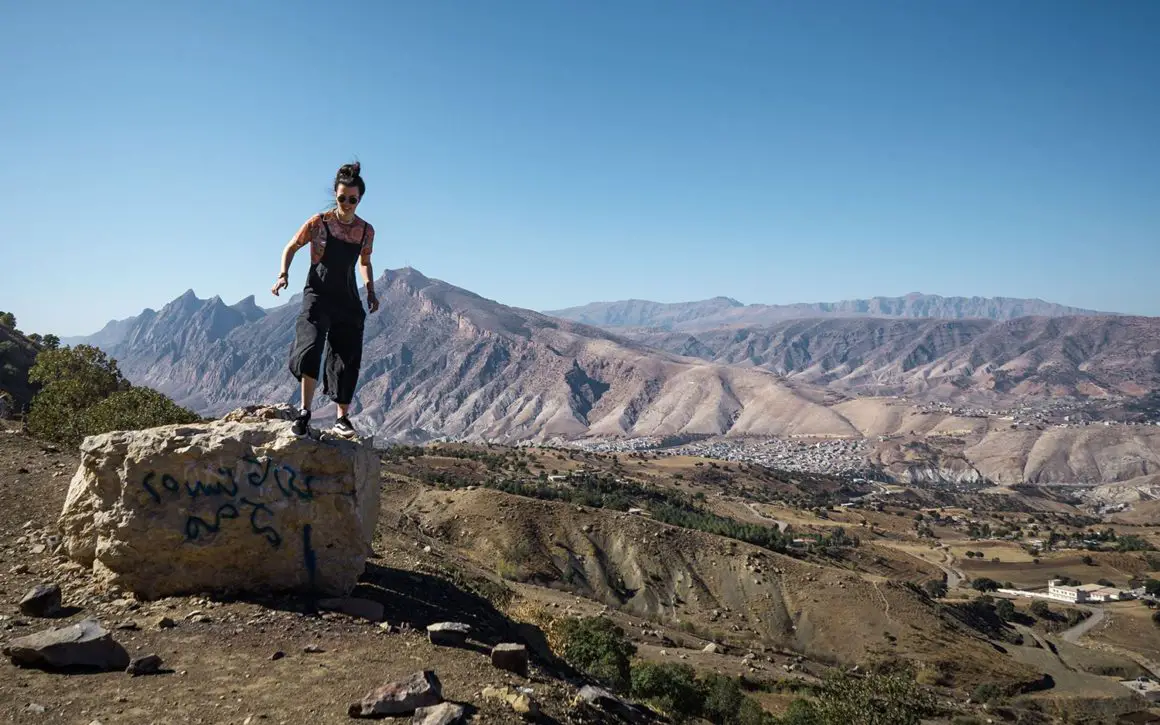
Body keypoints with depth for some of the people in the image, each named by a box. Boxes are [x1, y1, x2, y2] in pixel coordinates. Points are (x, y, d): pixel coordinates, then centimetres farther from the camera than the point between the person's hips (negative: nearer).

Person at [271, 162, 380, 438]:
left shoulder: (366, 230, 4)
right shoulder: (319, 222, -6)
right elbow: (291, 248, 4)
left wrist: (370, 291, 8)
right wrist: (283, 275, -11)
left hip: (348, 300, 4)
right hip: (318, 294, -3)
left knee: (348, 359, 2)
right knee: (311, 348, -22)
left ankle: (342, 418, 13)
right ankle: (304, 413, -13)